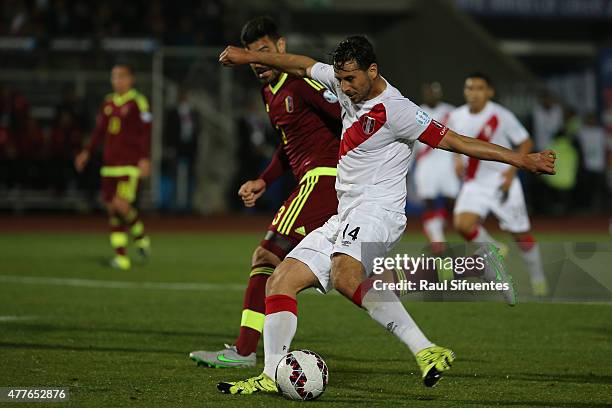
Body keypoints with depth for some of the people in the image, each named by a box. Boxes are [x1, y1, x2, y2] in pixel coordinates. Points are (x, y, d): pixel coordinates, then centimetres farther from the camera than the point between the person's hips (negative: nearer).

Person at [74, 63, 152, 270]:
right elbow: (100, 131, 21)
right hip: (110, 163, 7)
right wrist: (87, 152, 13)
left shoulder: (138, 101, -5)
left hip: (130, 163, -7)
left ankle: (140, 236, 8)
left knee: (121, 203, -19)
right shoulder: (108, 102, 14)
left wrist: (145, 159, -16)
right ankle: (121, 256, 9)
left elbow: (146, 132, -9)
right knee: (112, 207, 3)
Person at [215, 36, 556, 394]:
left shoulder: (395, 109, -13)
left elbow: (455, 141, -11)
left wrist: (521, 160, -14)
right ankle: (272, 377, 0)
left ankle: (427, 351, -40)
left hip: (377, 210, -9)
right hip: (346, 216, 9)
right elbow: (304, 66, 26)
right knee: (281, 281, 1)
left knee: (345, 276, -37)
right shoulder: (349, 86, 10)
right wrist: (250, 56, 34)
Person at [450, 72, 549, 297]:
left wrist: (512, 171, -16)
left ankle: (537, 277, 30)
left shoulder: (501, 116, -14)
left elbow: (526, 143, -6)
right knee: (462, 224, -21)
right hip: (474, 184, 3)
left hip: (503, 182, -3)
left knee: (521, 234, 5)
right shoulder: (456, 117, -1)